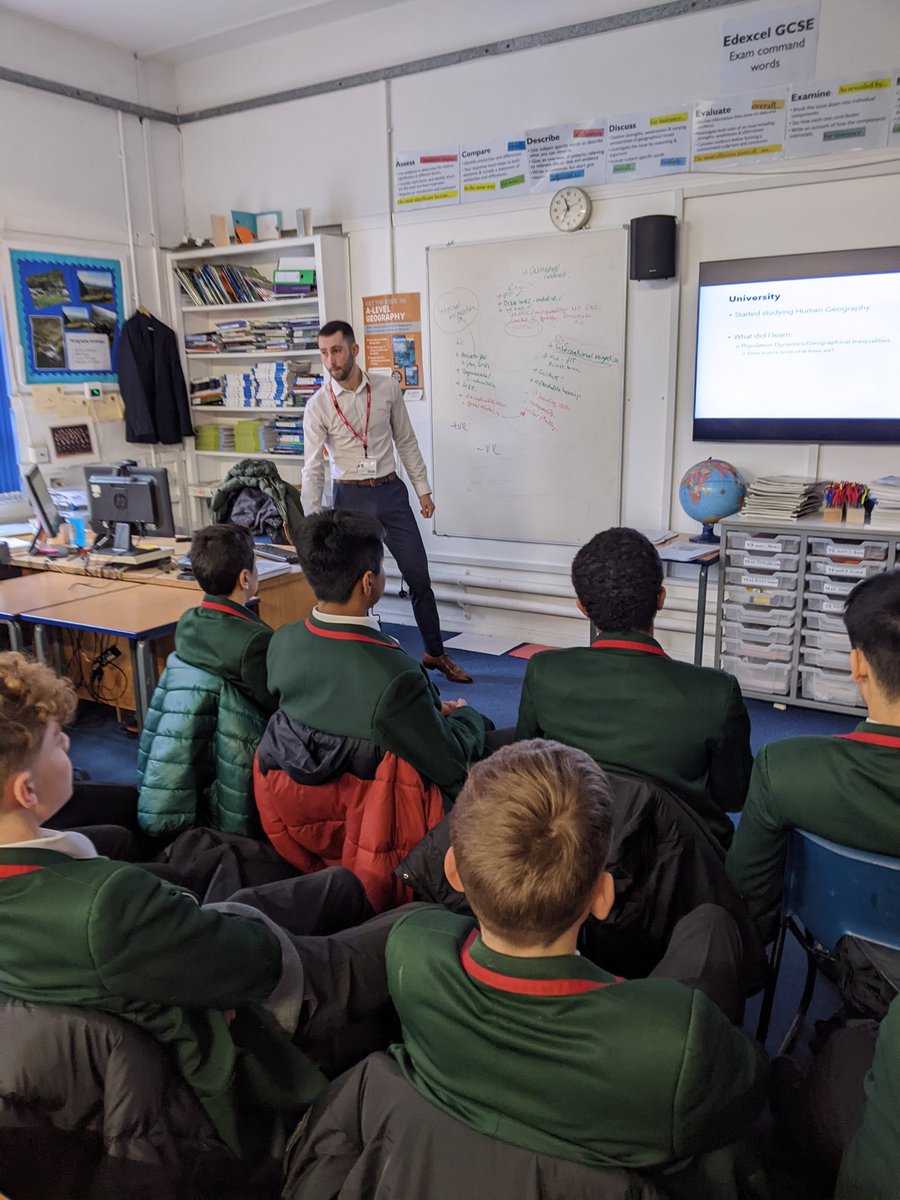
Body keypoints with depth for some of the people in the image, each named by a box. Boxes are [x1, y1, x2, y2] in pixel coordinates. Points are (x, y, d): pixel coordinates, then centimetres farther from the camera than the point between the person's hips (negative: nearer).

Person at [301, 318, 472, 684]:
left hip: (391, 491, 2)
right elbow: (313, 470, -8)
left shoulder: (388, 388, -2)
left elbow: (406, 441, 7)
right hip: (350, 496, -1)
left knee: (419, 576, 6)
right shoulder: (318, 406, -7)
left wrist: (423, 489, 7)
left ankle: (435, 653, 23)